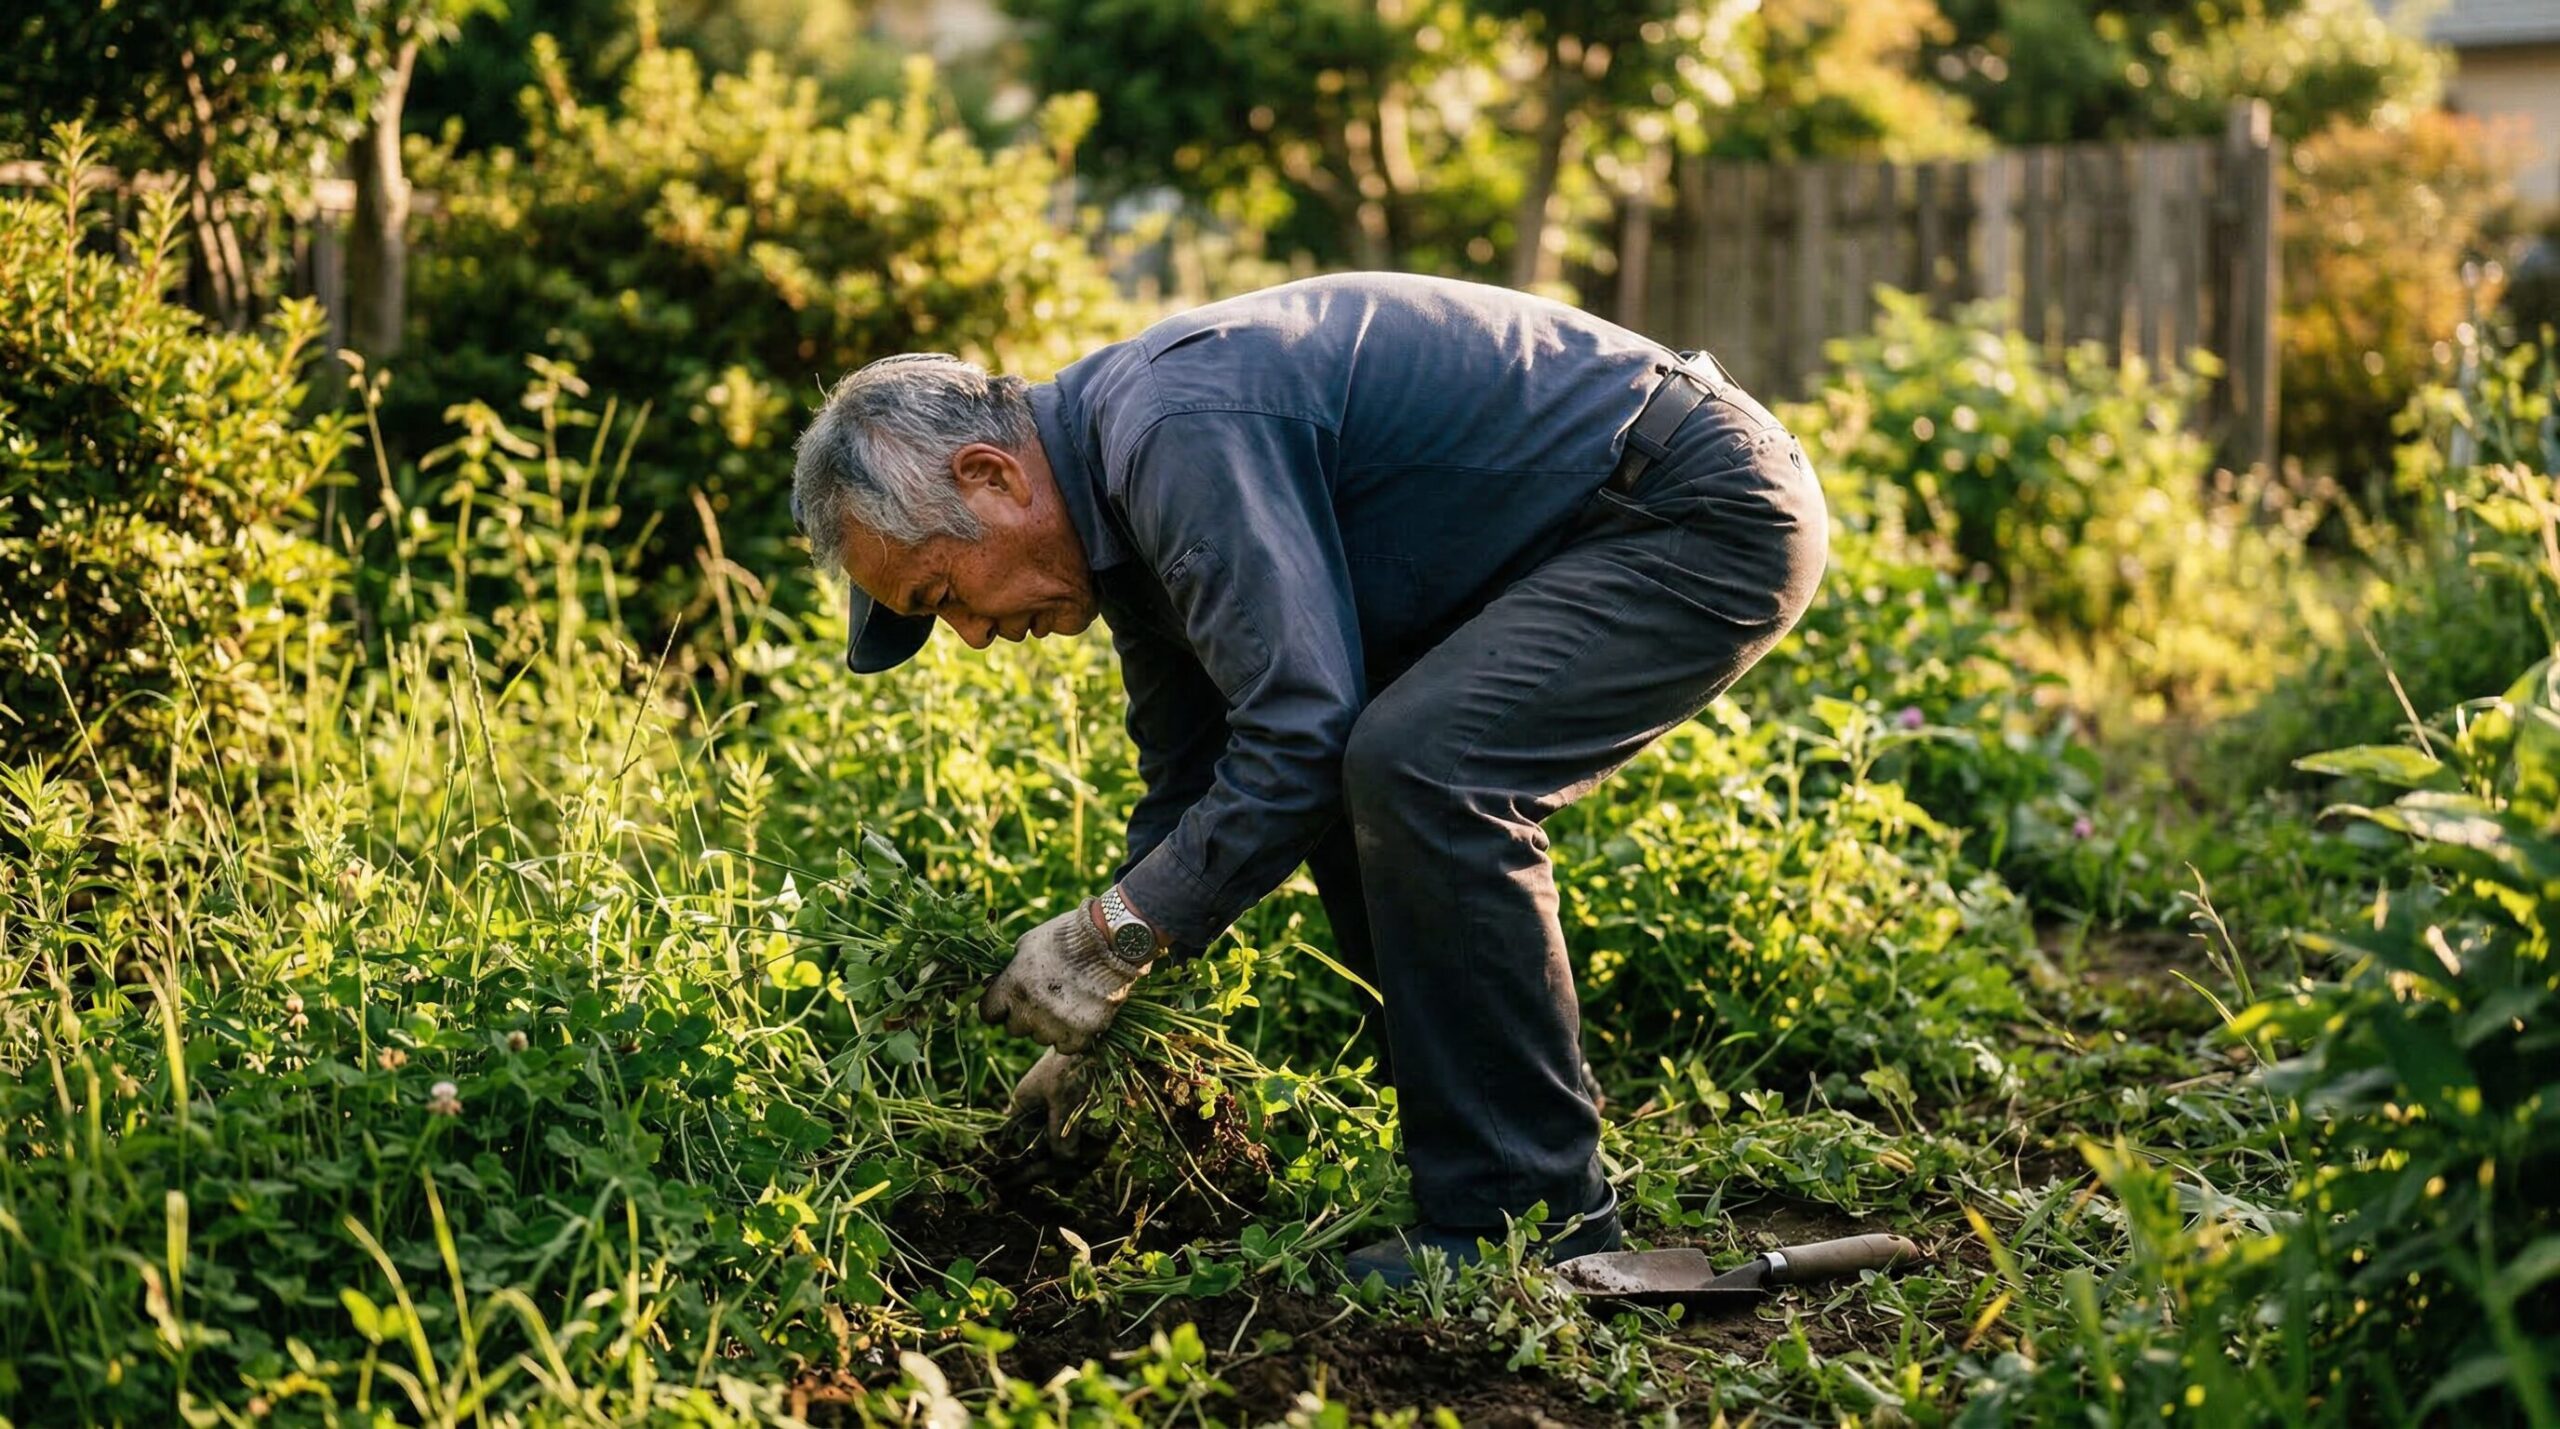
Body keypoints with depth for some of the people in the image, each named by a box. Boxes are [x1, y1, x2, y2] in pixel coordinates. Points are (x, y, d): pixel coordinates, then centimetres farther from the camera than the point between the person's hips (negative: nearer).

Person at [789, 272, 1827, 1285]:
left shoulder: (1183, 433, -24)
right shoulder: (1122, 481, 9)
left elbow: (1302, 724, -29)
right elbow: (1190, 779, 18)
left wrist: (1117, 929, -18)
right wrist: (1100, 1028, 16)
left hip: (1714, 515, -10)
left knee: (1417, 770, -24)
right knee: (1349, 790, 9)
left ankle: (1527, 1221, -14)